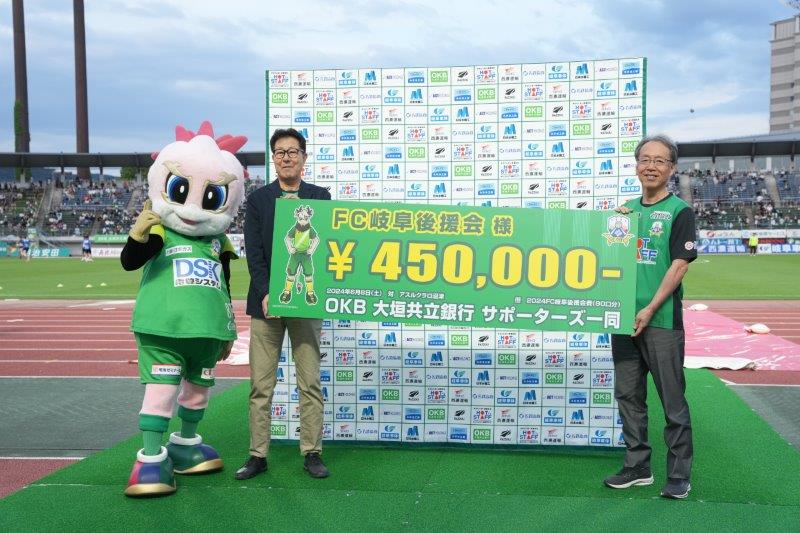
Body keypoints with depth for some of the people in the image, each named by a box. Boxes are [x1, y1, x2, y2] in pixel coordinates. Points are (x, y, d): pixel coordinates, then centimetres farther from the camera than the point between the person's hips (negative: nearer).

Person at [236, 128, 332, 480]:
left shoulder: (320, 197, 8)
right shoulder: (257, 199, 8)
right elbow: (253, 252, 1)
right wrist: (266, 294, -12)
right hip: (265, 302, 0)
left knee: (310, 382, 3)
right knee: (260, 384, 3)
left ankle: (312, 454, 12)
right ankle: (258, 455, 11)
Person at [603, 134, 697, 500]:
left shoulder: (679, 210, -2)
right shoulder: (627, 209, 14)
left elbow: (680, 264, -9)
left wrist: (650, 309, -15)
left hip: (662, 320, -6)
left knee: (673, 400, 1)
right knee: (628, 395, 11)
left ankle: (679, 474, 13)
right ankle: (637, 467, 24)